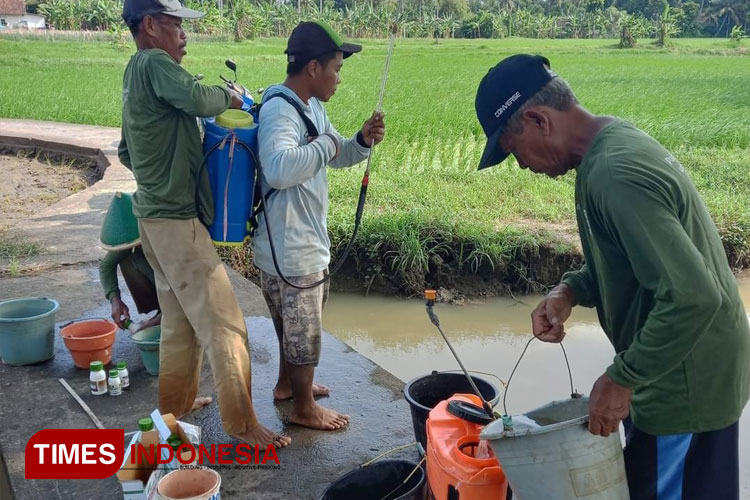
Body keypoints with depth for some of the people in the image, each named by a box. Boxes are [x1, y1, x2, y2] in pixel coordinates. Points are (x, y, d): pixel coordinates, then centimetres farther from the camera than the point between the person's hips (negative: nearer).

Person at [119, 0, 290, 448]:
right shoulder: (154, 64, -13)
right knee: (225, 324, -4)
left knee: (181, 322, 19)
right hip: (177, 220, -10)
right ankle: (242, 423, 6)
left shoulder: (136, 74, 16)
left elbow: (127, 152, 23)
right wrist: (228, 96, -11)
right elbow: (198, 98, -31)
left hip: (156, 214, 10)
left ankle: (175, 408, 32)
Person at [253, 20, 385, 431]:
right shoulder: (280, 110, -24)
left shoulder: (311, 107, 8)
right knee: (303, 328, 6)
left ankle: (287, 383, 45)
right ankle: (304, 408, 24)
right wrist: (326, 143, -27)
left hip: (303, 240, 10)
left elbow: (338, 158, 20)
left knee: (295, 321, 25)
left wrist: (363, 141, -2)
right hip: (291, 247, -10)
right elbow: (279, 170, -43)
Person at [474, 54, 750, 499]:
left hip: (688, 385, -9)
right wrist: (571, 290, -2)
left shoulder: (614, 175, -28)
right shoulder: (619, 140, 3)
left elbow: (693, 297, -32)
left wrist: (621, 378, -22)